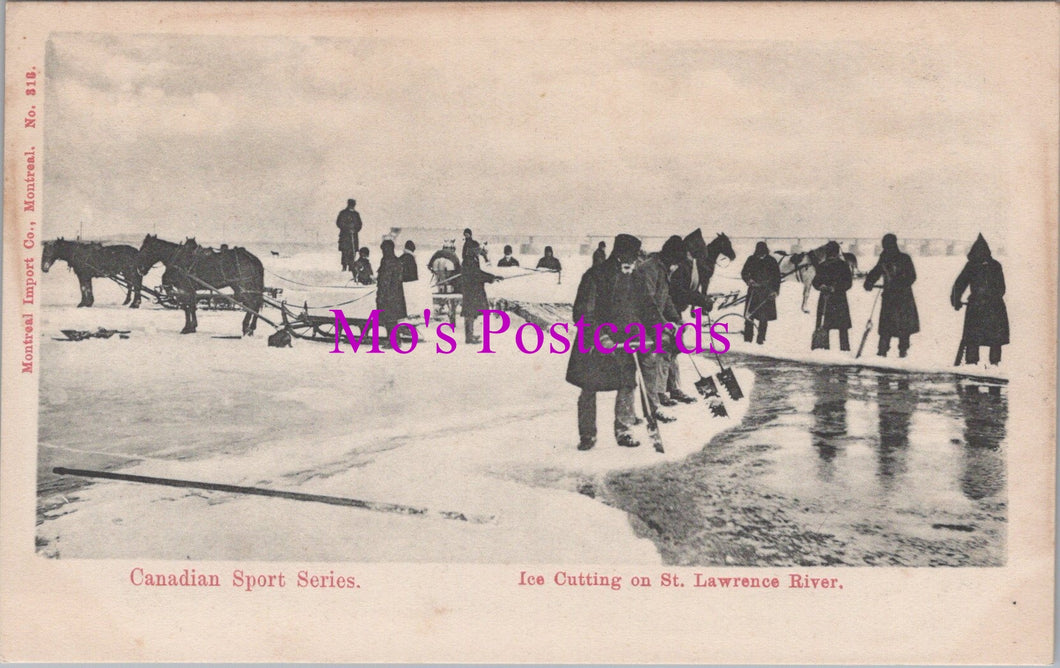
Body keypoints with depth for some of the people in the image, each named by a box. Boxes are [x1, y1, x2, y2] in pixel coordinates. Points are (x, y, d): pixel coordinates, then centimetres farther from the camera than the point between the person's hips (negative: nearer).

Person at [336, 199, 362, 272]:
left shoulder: (356, 214, 13)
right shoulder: (343, 213, 5)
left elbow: (359, 224, 16)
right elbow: (339, 223, 0)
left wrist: (356, 230, -2)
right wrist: (347, 229, -10)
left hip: (353, 235, 3)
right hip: (344, 235, -3)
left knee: (353, 252, -1)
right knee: (345, 251, -9)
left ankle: (351, 268, 1)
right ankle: (344, 266, -8)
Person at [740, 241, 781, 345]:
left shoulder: (771, 261, 2)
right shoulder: (751, 260, 4)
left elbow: (777, 277, 5)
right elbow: (744, 273, 9)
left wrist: (775, 291, -4)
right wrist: (749, 280, -11)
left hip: (767, 293, -1)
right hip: (753, 290, 1)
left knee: (764, 317, -2)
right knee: (749, 316, -4)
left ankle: (760, 339, 5)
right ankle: (748, 337, 5)